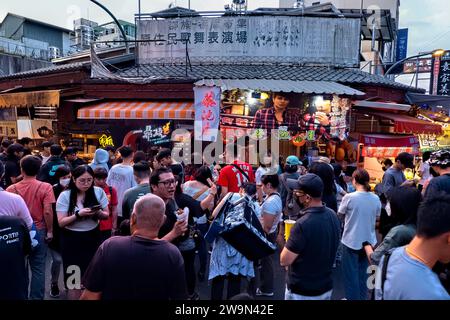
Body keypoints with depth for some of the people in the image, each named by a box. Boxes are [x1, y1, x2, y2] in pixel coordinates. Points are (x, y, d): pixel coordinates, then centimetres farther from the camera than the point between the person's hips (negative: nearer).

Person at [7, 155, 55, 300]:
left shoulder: (11, 189, -6)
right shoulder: (45, 187, -12)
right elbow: (47, 212, -16)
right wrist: (49, 231, -5)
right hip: (39, 231, -2)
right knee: (38, 269, 9)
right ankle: (36, 297, 16)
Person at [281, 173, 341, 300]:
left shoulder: (303, 224, -30)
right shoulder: (332, 215, -6)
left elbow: (284, 261, -22)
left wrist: (290, 243, -5)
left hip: (301, 292, -6)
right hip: (326, 287, 6)